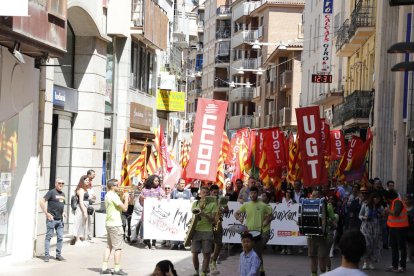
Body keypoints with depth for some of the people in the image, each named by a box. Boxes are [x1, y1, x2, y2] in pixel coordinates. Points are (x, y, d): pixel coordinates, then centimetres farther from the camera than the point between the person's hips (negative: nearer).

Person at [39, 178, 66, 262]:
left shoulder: (62, 194, 14)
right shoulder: (51, 192, -7)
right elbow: (41, 202, -13)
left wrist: (63, 212, 13)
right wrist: (47, 213, -15)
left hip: (60, 219, 7)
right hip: (52, 219, -7)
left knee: (60, 237, 7)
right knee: (48, 237, -1)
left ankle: (58, 255, 16)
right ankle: (47, 255, 3)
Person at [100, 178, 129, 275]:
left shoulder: (107, 195, 16)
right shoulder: (113, 196, -15)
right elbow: (124, 208, -15)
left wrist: (124, 199, 14)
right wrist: (126, 197, -2)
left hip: (109, 223, 10)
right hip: (115, 224, -10)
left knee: (109, 246, 12)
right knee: (118, 247, -4)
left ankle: (104, 268, 11)